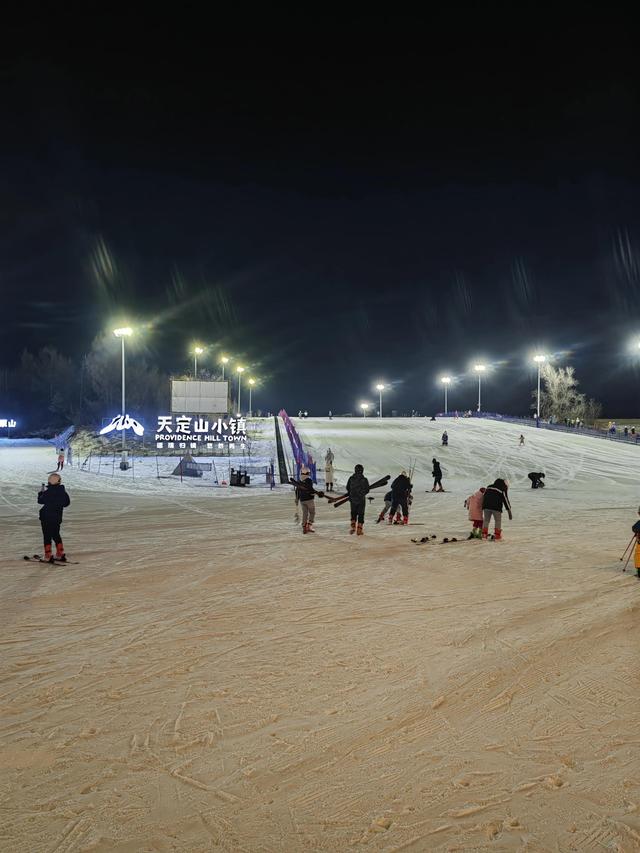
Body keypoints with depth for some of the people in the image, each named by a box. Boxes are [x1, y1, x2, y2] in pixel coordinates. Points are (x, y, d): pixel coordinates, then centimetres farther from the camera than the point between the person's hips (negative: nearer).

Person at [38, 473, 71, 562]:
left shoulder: (47, 491, -17)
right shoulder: (63, 491, -2)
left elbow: (40, 500, -5)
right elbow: (67, 503, 7)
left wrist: (41, 492, 8)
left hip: (46, 518, -5)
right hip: (57, 518, 5)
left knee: (47, 536, 2)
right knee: (56, 535, 19)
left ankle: (48, 556, 1)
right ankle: (60, 554, 21)